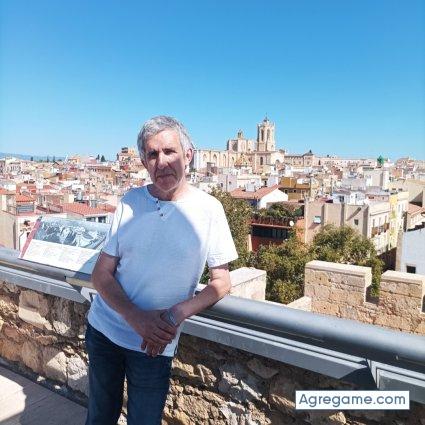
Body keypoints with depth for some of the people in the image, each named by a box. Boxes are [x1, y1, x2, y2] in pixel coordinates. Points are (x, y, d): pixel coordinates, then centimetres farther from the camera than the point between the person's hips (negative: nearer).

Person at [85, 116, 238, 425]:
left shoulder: (208, 209, -12)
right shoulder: (131, 201, -5)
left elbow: (221, 283, -7)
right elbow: (101, 274, -4)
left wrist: (176, 315, -22)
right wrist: (137, 317, -20)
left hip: (155, 342, -2)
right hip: (103, 328, 3)